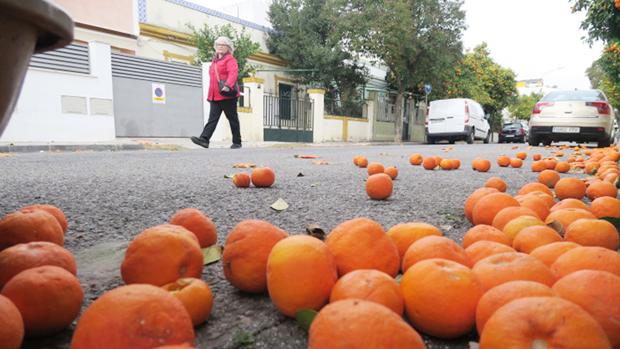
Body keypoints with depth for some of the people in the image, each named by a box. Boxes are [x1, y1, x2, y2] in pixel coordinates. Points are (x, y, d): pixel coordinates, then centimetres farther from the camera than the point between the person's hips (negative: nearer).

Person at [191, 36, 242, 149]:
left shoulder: (230, 60, -2)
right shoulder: (215, 60, 22)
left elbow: (233, 73, -19)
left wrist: (227, 85, -36)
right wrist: (210, 94, 22)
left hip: (227, 96, -7)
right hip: (215, 96, 7)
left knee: (232, 119, 2)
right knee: (212, 118, -4)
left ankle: (237, 142, 10)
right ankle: (204, 139, -14)